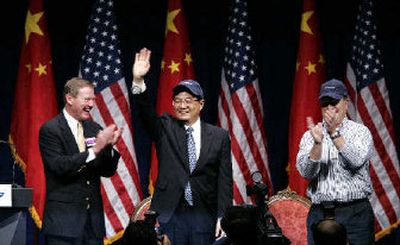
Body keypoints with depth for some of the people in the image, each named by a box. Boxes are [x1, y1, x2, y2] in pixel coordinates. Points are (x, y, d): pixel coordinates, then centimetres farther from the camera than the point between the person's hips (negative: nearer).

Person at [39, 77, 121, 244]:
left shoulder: (94, 129, 11)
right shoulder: (50, 130, -6)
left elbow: (107, 171, 10)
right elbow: (60, 166, -18)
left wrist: (108, 147, -9)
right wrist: (95, 149, -21)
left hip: (93, 218, 6)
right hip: (64, 219, -5)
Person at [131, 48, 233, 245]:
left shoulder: (219, 136, 6)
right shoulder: (165, 129, 8)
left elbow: (225, 179, 3)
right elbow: (146, 113, -10)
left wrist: (223, 217, -5)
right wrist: (138, 81, -27)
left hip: (204, 215, 0)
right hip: (170, 214, 0)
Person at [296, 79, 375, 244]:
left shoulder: (360, 131, 5)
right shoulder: (310, 135, 10)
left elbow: (357, 161, -13)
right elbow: (306, 172, -4)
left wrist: (335, 133, -19)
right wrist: (317, 143, -18)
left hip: (355, 213, -2)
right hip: (319, 213, 2)